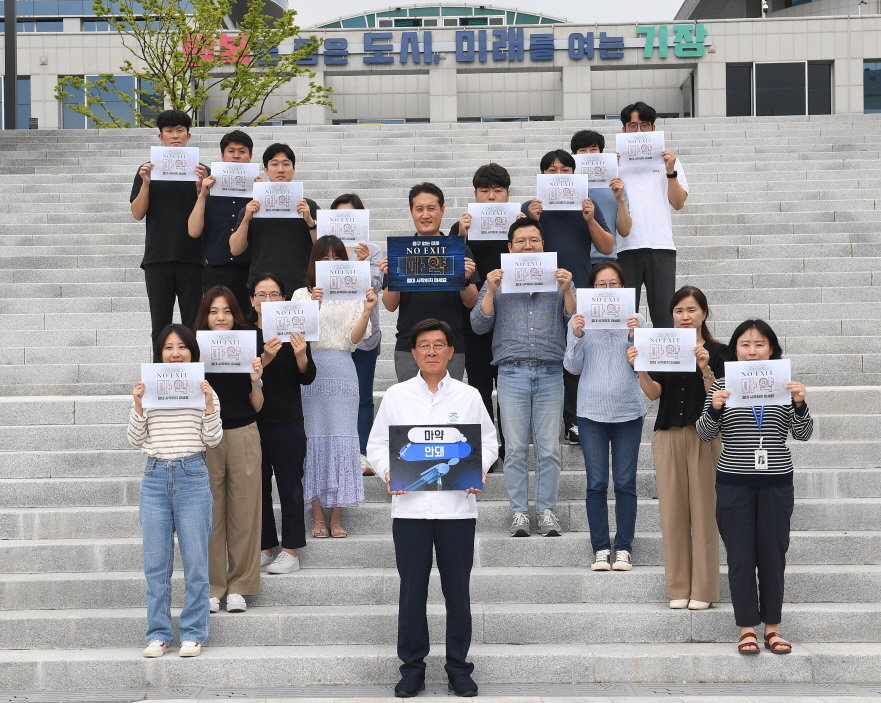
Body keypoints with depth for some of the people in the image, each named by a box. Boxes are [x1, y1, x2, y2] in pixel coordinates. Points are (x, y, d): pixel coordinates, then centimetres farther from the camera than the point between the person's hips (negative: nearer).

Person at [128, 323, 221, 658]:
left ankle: (193, 634, 9)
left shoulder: (204, 390, 5)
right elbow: (136, 440, 6)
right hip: (155, 477, 2)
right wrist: (138, 406, -7)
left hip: (192, 477, -1)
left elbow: (213, 440, 1)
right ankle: (158, 634, 13)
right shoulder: (147, 390, 8)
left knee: (195, 563, 1)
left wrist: (209, 403, -11)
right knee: (155, 564, 5)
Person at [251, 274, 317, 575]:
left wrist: (301, 355, -23)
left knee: (290, 485, 0)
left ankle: (291, 551, 6)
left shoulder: (294, 333, 0)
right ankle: (265, 547, 18)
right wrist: (265, 358, -25)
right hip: (252, 422, 2)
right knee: (258, 486, 8)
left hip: (288, 423, -2)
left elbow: (307, 378, -3)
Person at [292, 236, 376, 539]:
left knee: (341, 439, -3)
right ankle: (318, 516, 4)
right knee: (313, 438, -2)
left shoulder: (353, 295, 11)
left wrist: (367, 312, -14)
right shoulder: (302, 295, 10)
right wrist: (313, 305, -20)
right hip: (311, 368, 0)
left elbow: (354, 339, 1)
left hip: (342, 371, 1)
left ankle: (337, 517, 3)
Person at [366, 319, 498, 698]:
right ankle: (412, 667, 13)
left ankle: (459, 667, 14)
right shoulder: (396, 396, 7)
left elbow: (488, 441, 11)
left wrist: (479, 469, -8)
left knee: (457, 589, 4)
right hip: (410, 506, 0)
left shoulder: (469, 396, 7)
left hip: (457, 506, 0)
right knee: (412, 589, 3)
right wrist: (387, 472, -10)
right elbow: (377, 443, 9)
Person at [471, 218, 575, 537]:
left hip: (550, 372, 0)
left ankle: (546, 511, 6)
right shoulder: (498, 281, 14)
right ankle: (519, 512, 4)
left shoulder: (558, 280, 15)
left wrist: (567, 290, -9)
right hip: (512, 372, 0)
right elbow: (479, 324, 6)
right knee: (516, 449, -1)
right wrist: (491, 291, -7)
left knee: (549, 450, -1)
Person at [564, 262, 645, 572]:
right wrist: (576, 336, -12)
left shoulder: (634, 320, 6)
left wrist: (635, 337, -13)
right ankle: (600, 549, 6)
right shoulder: (580, 322, 6)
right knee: (596, 484, 1)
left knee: (625, 483, 2)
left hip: (628, 410, 0)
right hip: (591, 411, 0)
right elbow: (572, 367, 3)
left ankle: (624, 548, 7)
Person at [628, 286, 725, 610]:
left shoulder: (716, 351, -1)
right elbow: (653, 392, -3)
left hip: (703, 437, -3)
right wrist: (640, 368, -20)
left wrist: (705, 368, -25)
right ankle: (678, 588, 12)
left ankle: (702, 589, 7)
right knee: (672, 512, 5)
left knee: (703, 511, 0)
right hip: (668, 436, 3)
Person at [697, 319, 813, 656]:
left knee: (773, 555, 5)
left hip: (776, 483, 1)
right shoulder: (722, 385, 1)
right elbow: (704, 434, 0)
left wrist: (800, 404, -18)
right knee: (741, 556, 2)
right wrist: (714, 407, -19)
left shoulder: (784, 384, 3)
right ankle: (747, 628, 11)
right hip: (734, 484, -1)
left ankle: (772, 627, 16)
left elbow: (802, 434, 0)